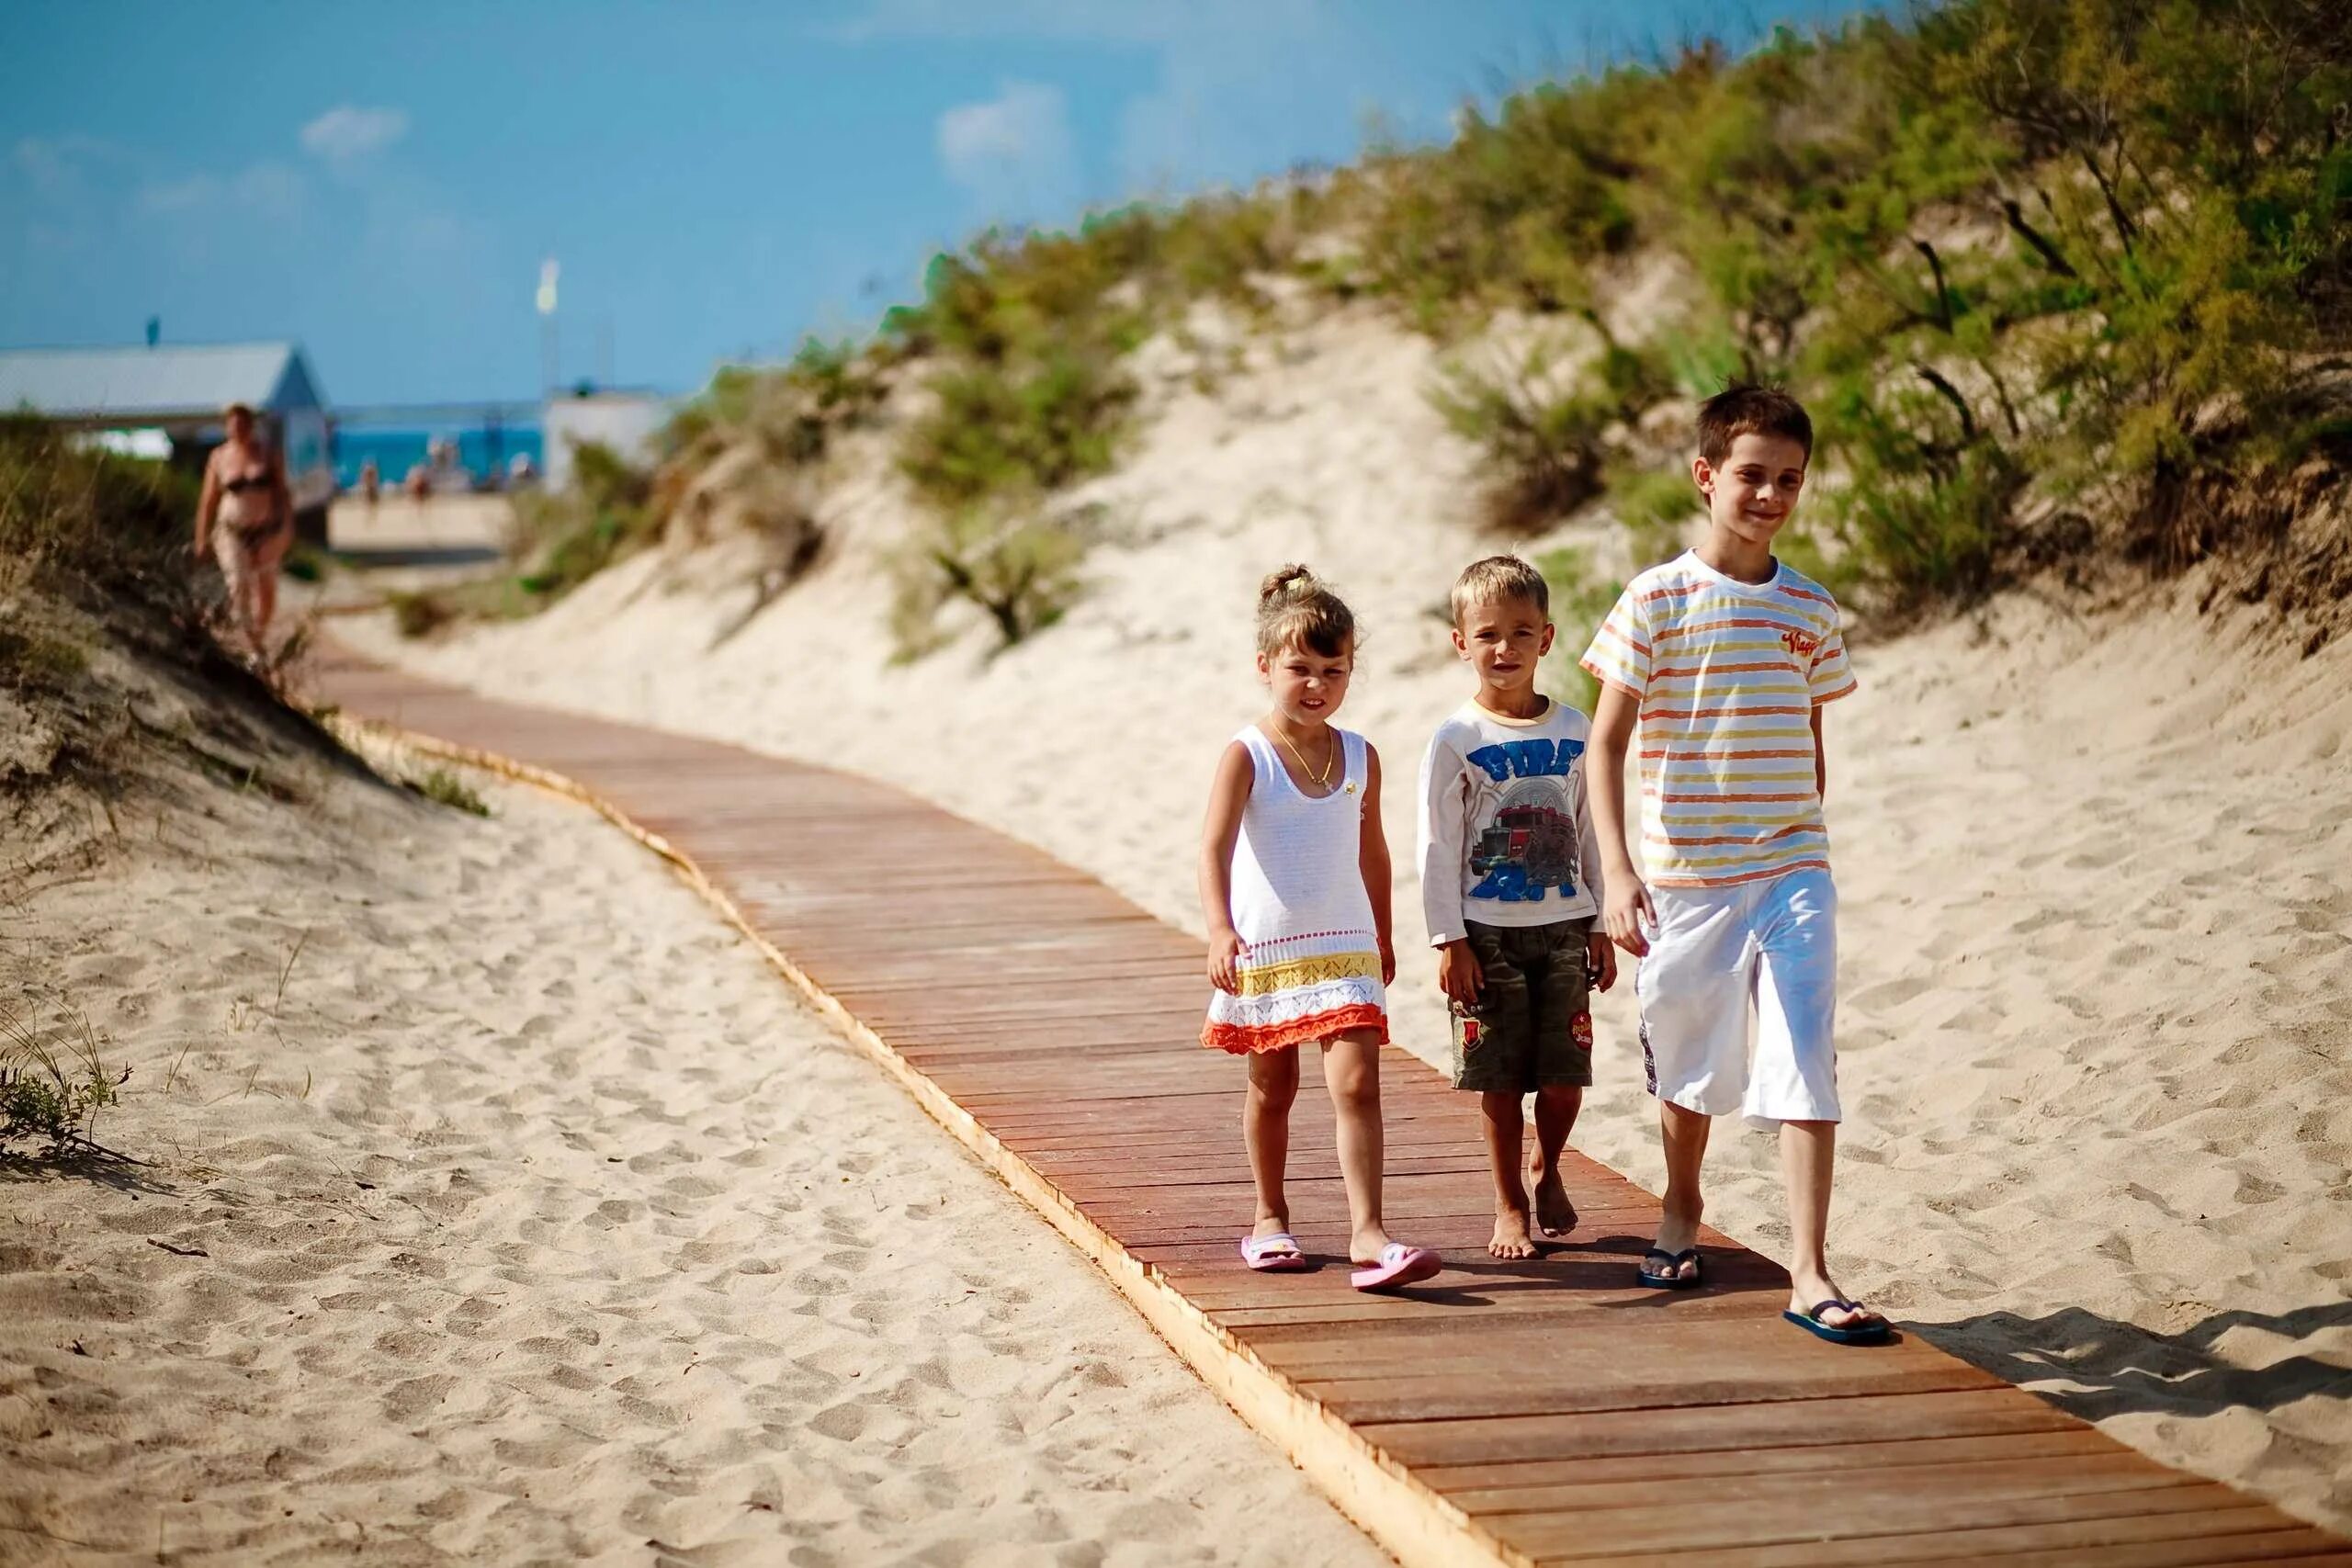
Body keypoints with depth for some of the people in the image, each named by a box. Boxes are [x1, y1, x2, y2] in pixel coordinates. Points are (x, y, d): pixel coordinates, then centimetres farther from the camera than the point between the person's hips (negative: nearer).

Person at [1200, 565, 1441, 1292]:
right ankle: (1271, 1218, 30)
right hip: (1262, 947, -2)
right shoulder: (1247, 756, -11)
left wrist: (1383, 936, 23)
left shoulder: (1359, 756, 2)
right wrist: (1220, 928, -36)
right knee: (1271, 1088, 13)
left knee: (1357, 1083, -12)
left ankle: (1367, 1233, -16)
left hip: (1344, 945, 2)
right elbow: (1215, 847, -21)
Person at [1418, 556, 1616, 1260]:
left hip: (1563, 926, 3)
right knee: (1500, 1077, 2)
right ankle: (1510, 1204, 15)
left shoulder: (1571, 730, 6)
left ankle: (1547, 1170, 29)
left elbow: (1586, 832, 12)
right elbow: (1438, 847, -5)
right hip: (1488, 932, -3)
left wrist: (1598, 927, 11)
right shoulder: (1456, 739, -5)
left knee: (1565, 1074, 2)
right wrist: (1448, 941, -9)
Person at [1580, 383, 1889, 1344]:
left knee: (1805, 1071, -10)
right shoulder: (1657, 601, -6)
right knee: (1690, 1062, 16)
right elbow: (1606, 742, -7)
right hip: (1684, 876, -1)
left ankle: (1809, 1275, -10)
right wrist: (1617, 871, -15)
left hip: (1791, 875, 1)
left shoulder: (1810, 609, 4)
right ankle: (1682, 1210, 42)